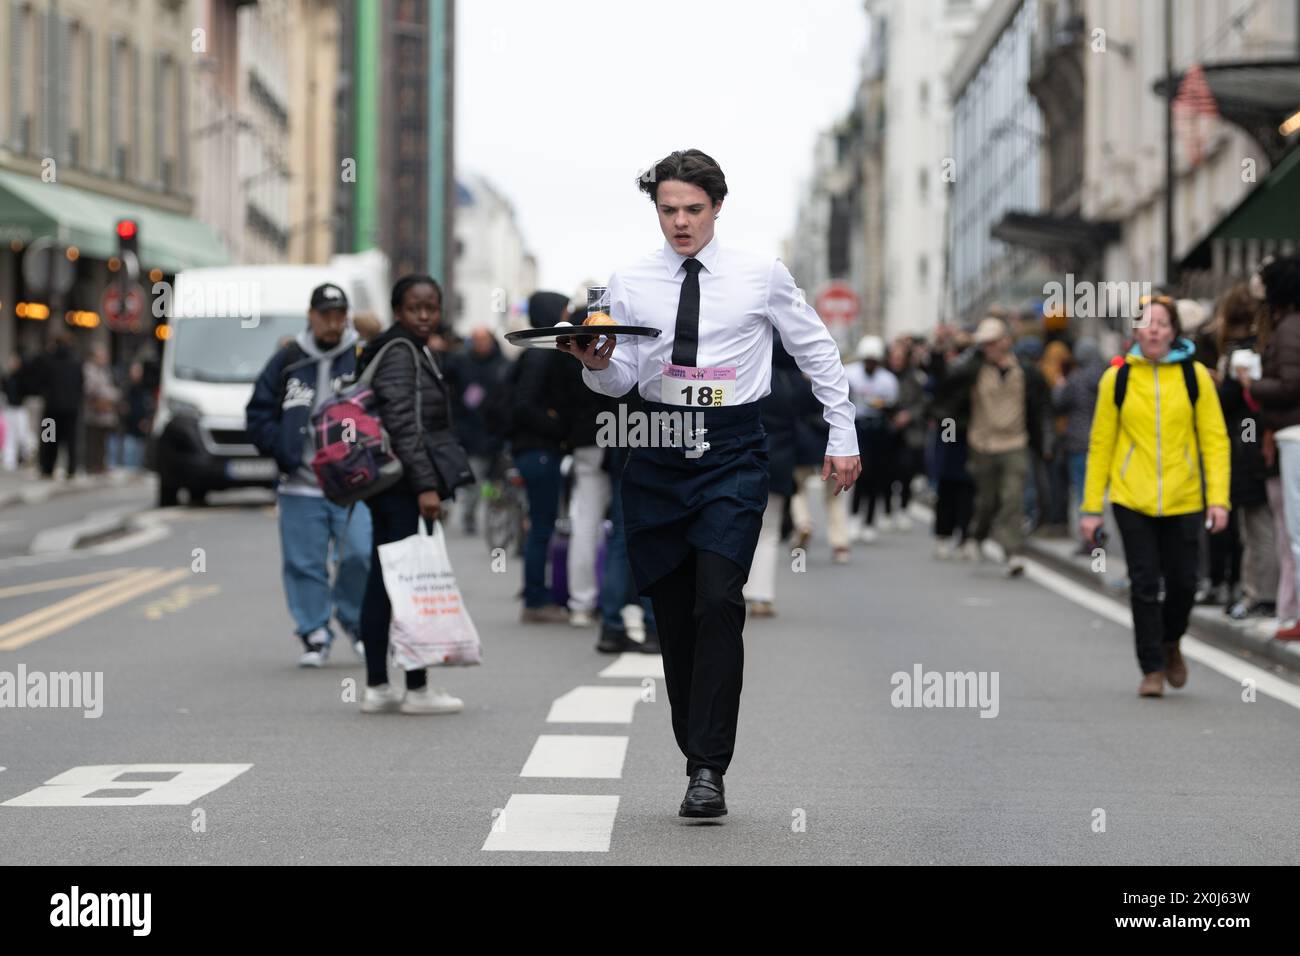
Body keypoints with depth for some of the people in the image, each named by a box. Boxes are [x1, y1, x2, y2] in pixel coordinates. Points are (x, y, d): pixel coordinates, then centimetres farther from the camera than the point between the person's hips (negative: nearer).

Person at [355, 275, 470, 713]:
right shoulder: (398, 352, -11)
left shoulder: (418, 351, 20)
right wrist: (425, 485, -23)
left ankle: (377, 687, 12)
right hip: (403, 490, -10)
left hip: (394, 491, 10)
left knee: (385, 585, 9)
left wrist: (433, 482, 26)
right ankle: (417, 689, -7)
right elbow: (403, 424, -19)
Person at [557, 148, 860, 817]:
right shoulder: (629, 284, 8)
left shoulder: (761, 276, 3)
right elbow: (620, 382, 9)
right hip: (658, 453, 3)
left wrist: (843, 439, 11)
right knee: (672, 612, 4)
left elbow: (818, 353, 13)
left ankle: (709, 770, -17)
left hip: (732, 452, -3)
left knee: (719, 601, -17)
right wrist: (596, 364, -14)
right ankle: (697, 755, 16)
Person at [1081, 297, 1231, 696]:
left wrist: (1218, 498, -8)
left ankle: (1170, 644, 35)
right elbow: (1100, 444, 3)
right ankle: (1152, 669, 9)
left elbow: (1215, 439, 0)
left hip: (1183, 500, 1)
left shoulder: (1195, 375, 0)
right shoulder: (1117, 378, -1)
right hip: (1132, 499, -1)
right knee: (1145, 584, -2)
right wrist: (1092, 506, 1)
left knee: (1183, 583, 6)